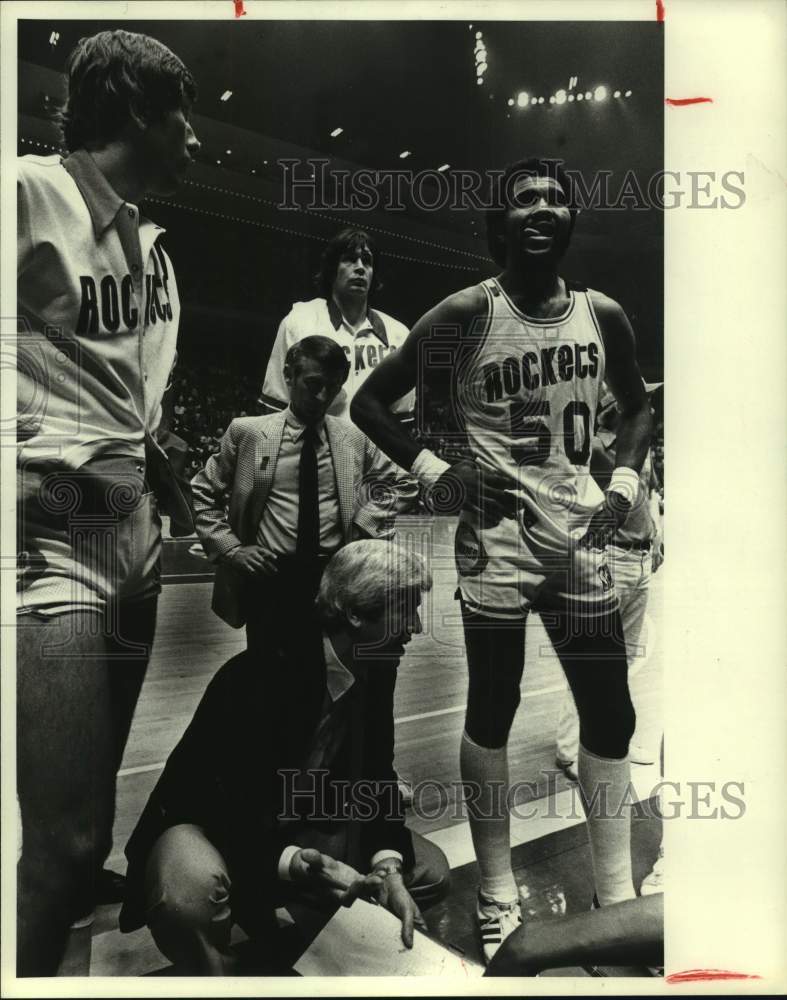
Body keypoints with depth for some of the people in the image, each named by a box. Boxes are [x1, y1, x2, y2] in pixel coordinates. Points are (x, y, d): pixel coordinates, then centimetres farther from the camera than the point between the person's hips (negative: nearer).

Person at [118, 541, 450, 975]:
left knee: (429, 871, 0)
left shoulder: (376, 669, -9)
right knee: (187, 891, -40)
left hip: (299, 825, 7)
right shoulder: (258, 678, -32)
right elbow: (226, 808, -30)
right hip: (208, 823, -6)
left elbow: (376, 777, -3)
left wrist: (388, 869, -19)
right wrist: (295, 864, -47)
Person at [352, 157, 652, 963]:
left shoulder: (603, 316, 6)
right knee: (492, 712, 4)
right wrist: (434, 473, -10)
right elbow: (368, 402, -2)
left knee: (610, 714, 8)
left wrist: (623, 485, 8)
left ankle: (618, 903, 25)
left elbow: (636, 407, 22)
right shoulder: (467, 314, -8)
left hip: (580, 532, 5)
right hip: (497, 534, -5)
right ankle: (498, 899, 22)